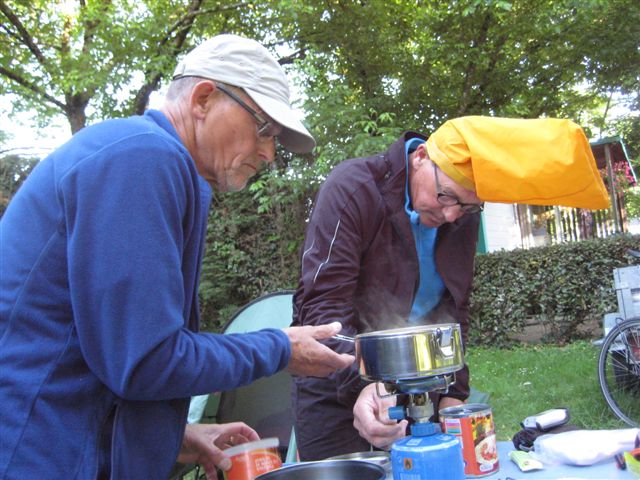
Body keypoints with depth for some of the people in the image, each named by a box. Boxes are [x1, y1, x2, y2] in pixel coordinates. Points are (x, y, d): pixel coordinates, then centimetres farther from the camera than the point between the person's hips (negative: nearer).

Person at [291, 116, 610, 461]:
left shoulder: (464, 217, -2)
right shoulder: (352, 188, -19)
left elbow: (455, 310, 7)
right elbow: (323, 304, -25)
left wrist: (454, 392, 1)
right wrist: (362, 384, -38)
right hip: (336, 381, -4)